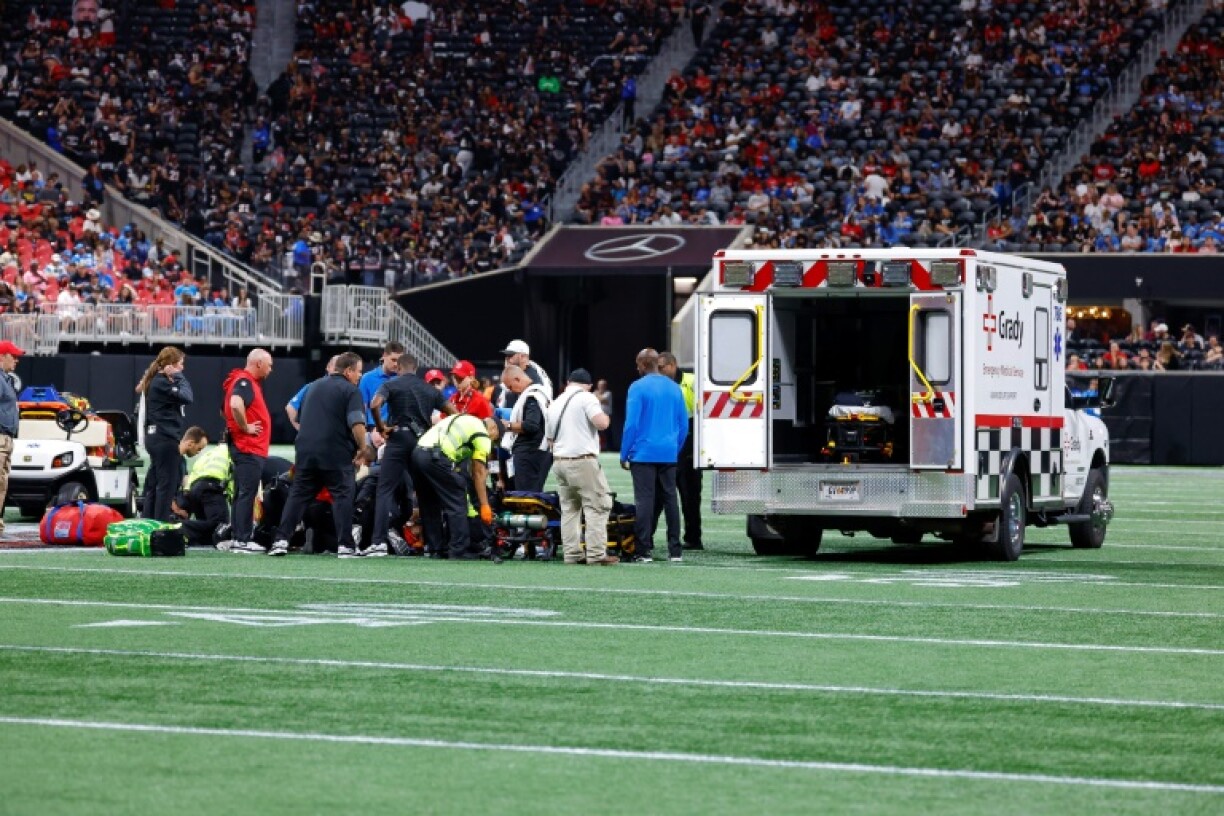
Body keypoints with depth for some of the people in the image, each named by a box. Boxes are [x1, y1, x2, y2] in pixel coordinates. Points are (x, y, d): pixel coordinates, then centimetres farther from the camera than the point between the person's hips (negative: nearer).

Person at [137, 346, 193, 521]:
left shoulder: (158, 381, 15)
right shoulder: (162, 382, -15)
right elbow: (186, 397, -20)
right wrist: (177, 376, -13)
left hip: (158, 439, 10)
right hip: (165, 439, -10)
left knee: (155, 484, 13)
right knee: (167, 484, -6)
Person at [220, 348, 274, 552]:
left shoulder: (249, 382, 17)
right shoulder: (244, 382, -14)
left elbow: (224, 410, 29)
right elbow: (236, 405, -34)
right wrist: (245, 427, -21)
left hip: (251, 449, 10)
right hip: (248, 448, -10)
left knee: (241, 494, 14)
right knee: (247, 494, -9)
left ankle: (236, 537, 19)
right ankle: (242, 540, -8)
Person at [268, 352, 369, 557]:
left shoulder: (314, 386, 18)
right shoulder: (351, 391, -5)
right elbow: (357, 424, -16)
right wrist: (362, 448, -5)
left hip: (306, 450, 5)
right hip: (337, 454, -5)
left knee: (298, 495, 7)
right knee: (342, 495, 0)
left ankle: (281, 540, 0)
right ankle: (345, 545, -4)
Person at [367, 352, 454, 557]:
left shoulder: (391, 385, 3)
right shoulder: (430, 390, 16)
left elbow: (375, 405, -16)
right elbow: (452, 412, 12)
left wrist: (381, 427, -4)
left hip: (399, 439, -4)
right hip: (424, 441, 4)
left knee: (385, 490, -6)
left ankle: (379, 541, -18)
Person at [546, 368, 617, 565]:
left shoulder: (555, 403, 18)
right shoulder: (587, 398, -5)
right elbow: (601, 423, -17)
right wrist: (605, 416, 3)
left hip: (559, 461, 7)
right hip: (583, 461, -7)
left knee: (569, 508, 9)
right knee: (597, 506, -5)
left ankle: (573, 554, 5)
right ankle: (596, 554, -12)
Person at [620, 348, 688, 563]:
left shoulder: (638, 388, -7)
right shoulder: (674, 388, 9)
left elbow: (631, 424, -10)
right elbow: (684, 424, 13)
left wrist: (624, 455, -3)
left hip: (643, 454, -5)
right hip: (668, 454, 5)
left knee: (644, 501, -4)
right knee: (670, 499, 9)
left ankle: (644, 551, -6)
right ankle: (675, 550, 10)